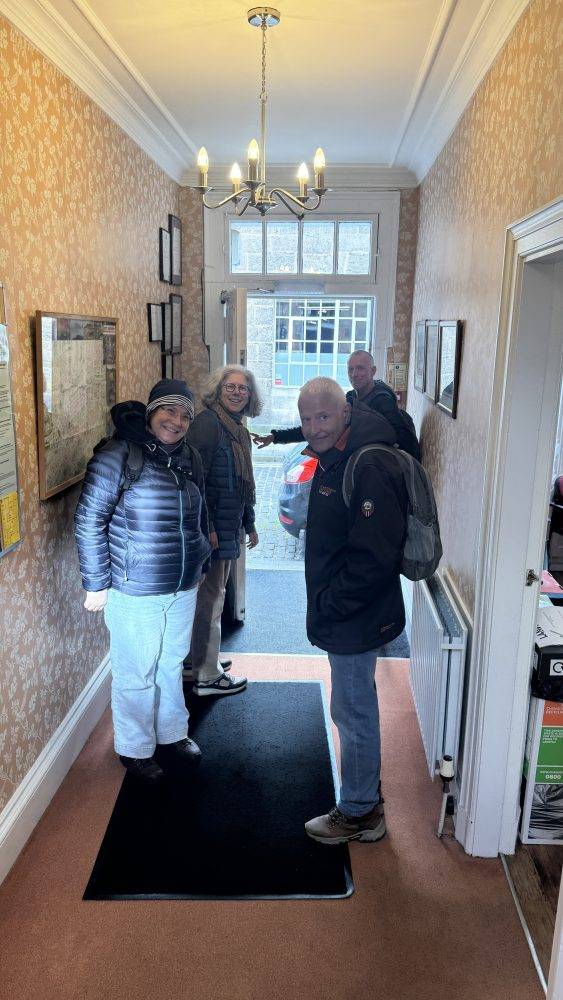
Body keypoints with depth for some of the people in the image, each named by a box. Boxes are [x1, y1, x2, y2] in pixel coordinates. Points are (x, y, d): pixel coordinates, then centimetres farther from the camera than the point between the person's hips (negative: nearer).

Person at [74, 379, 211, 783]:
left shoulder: (190, 458, 5)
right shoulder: (118, 454, -16)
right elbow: (89, 520, -15)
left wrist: (199, 563, 17)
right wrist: (96, 583, -13)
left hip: (184, 587, 6)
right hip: (135, 591, -6)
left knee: (172, 664, 21)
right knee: (136, 673, 9)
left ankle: (173, 733, 42)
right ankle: (135, 749, 30)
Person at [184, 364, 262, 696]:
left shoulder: (238, 429, 15)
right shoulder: (208, 422, -14)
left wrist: (250, 525, 23)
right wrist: (206, 527, -24)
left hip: (228, 526, 9)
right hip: (211, 526, -9)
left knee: (214, 593, 17)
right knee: (211, 597, -2)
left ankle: (196, 660, 31)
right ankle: (207, 676, 9)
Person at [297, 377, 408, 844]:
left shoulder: (369, 467, -25)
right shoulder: (334, 458, 7)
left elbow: (374, 558, -28)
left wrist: (329, 607, -19)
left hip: (356, 618, -10)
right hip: (344, 613, 10)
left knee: (353, 712, 6)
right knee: (356, 708, 22)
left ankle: (359, 814, 26)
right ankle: (367, 795, 41)